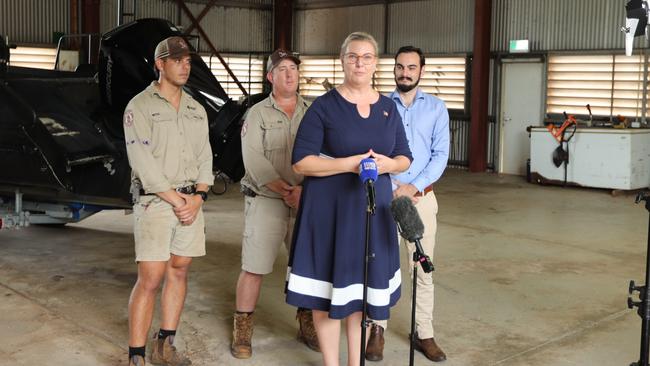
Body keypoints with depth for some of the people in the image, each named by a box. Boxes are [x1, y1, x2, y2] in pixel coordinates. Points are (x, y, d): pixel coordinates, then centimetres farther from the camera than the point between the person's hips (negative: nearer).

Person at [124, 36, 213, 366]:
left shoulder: (196, 110, 14)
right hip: (154, 202, -6)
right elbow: (143, 162, -12)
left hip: (191, 201, 6)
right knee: (150, 279, -8)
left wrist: (198, 197, -6)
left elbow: (205, 157, 10)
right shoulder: (140, 106, -4)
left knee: (179, 271, 8)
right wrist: (176, 200, -13)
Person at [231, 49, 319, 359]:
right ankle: (242, 331, 13)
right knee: (253, 267, 0)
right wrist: (285, 190, -19)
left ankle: (307, 326, 25)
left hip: (307, 202, 3)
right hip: (265, 201, -2)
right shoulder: (258, 114, 0)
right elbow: (254, 160, -10)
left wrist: (306, 188, -18)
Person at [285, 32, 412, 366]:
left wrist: (388, 164, -12)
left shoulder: (388, 107, 8)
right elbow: (300, 162, -11)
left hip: (373, 206, 4)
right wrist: (351, 164, -20)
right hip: (330, 207, -4)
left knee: (363, 287, 11)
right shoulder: (324, 106, -6)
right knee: (329, 287, 3)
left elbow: (405, 158, 11)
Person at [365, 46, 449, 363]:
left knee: (423, 268, 5)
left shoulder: (436, 108, 6)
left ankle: (424, 334, 13)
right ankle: (378, 328, 16)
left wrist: (413, 187, -11)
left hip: (422, 196, 1)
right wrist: (392, 187, -11)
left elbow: (440, 154, 0)